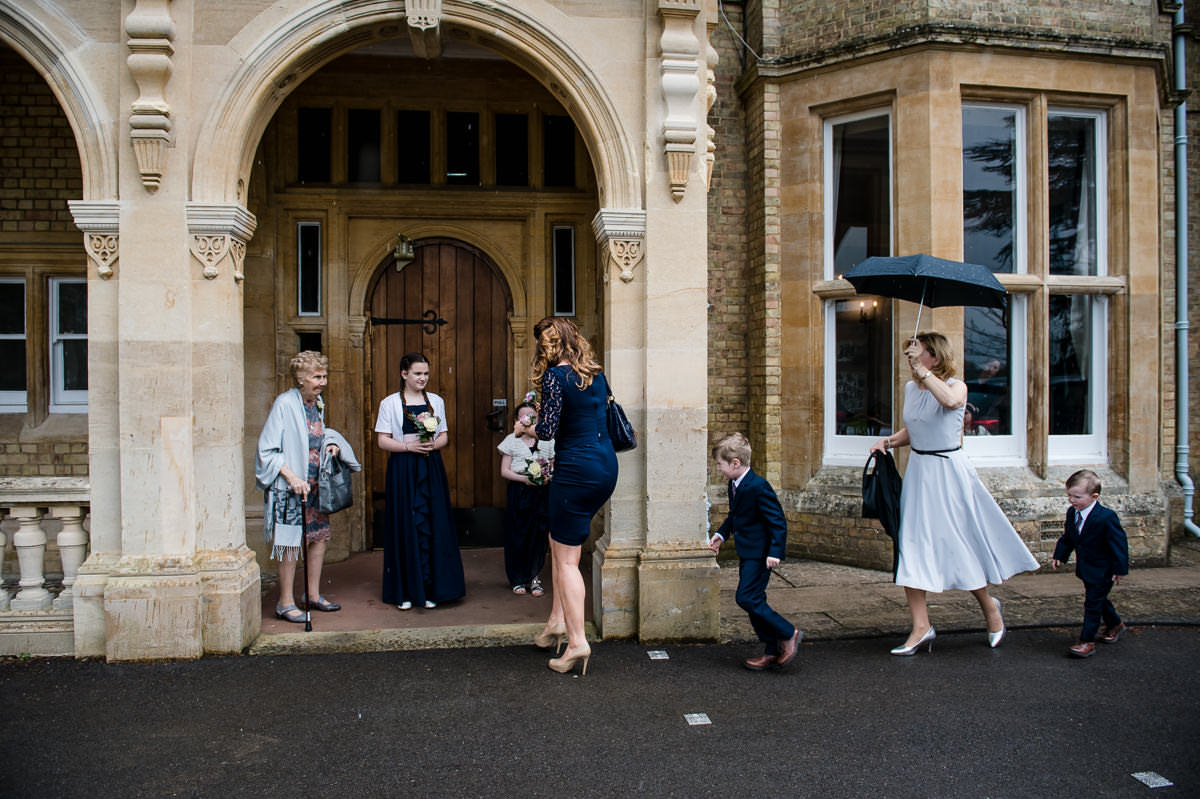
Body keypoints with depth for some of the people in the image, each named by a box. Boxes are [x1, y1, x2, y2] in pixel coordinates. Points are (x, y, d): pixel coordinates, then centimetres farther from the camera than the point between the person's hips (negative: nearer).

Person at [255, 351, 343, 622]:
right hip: (288, 486, -8)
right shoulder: (284, 404, -14)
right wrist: (292, 477, -22)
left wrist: (330, 445, 4)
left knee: (319, 536, 11)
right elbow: (267, 450, -15)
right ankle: (286, 602, 10)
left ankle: (313, 594, 25)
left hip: (315, 484, 8)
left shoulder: (318, 404, 9)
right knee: (290, 541, -2)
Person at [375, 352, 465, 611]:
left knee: (432, 526, 0)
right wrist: (409, 446, -16)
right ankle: (404, 591, 7)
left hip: (431, 469, 3)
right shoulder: (390, 402, 2)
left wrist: (433, 445, -8)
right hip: (402, 470, -2)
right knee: (405, 526, -2)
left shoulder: (436, 401, 12)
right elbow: (382, 440, -2)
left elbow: (445, 435, 13)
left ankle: (429, 589, 8)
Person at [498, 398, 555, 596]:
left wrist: (549, 477, -9)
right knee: (518, 535, 0)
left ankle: (534, 577, 12)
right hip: (519, 492, -1)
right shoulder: (511, 441, 4)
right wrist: (524, 478, -15)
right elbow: (504, 471, 0)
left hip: (542, 493, 1)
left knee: (538, 534, -1)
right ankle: (518, 579, 14)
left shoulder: (547, 441, 9)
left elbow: (554, 467, 13)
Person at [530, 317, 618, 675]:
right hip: (607, 467, 8)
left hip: (576, 471, -8)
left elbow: (548, 430, -16)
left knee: (566, 559, 1)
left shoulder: (555, 376, -13)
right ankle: (557, 620, 27)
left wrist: (534, 423, 6)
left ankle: (577, 642, 3)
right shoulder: (596, 373, 10)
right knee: (560, 541, 22)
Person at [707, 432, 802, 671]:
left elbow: (778, 521, -21)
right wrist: (721, 534, 13)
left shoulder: (758, 487, -21)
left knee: (747, 598, -12)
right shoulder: (734, 485, 8)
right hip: (747, 553, 10)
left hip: (760, 554, -10)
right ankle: (772, 651, 21)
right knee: (754, 601, 12)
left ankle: (788, 633, 3)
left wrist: (775, 551, -26)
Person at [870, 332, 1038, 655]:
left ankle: (990, 607, 32)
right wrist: (889, 440, 3)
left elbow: (949, 400, -36)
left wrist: (921, 369, -31)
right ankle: (921, 627, 5)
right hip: (918, 472, 6)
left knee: (961, 545, 5)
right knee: (910, 547, -1)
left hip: (949, 472, -6)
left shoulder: (957, 385, -10)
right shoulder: (910, 388, 9)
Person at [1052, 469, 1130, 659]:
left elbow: (1119, 543, -19)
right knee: (1098, 599, 24)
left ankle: (1087, 642, 2)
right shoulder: (1072, 513, -3)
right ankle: (1115, 624, 48)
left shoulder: (1106, 517, -25)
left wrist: (1119, 569, -17)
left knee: (1093, 603, -4)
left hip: (1102, 570, -8)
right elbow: (1067, 537, 11)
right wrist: (1060, 556, 5)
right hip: (1086, 569, 8)